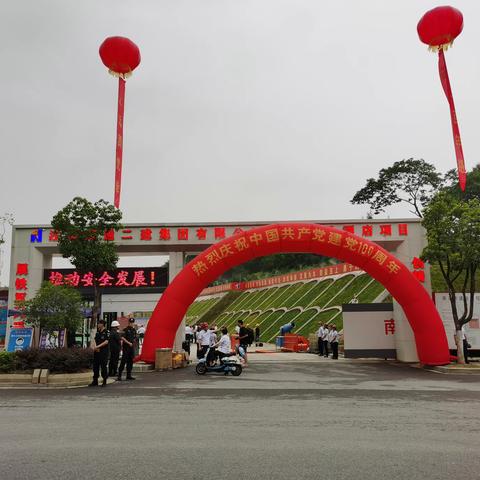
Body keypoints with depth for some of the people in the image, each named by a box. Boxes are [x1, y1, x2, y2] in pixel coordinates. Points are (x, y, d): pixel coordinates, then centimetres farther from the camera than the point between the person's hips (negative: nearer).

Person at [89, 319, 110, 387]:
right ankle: (95, 381, 19)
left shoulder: (106, 332, -8)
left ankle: (104, 381, 6)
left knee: (103, 366, -4)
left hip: (104, 352, -7)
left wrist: (98, 346, -16)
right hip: (96, 352, 7)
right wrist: (95, 347, -9)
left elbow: (106, 341, -15)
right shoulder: (97, 332, 15)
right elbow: (95, 340, 9)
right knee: (95, 366, 10)